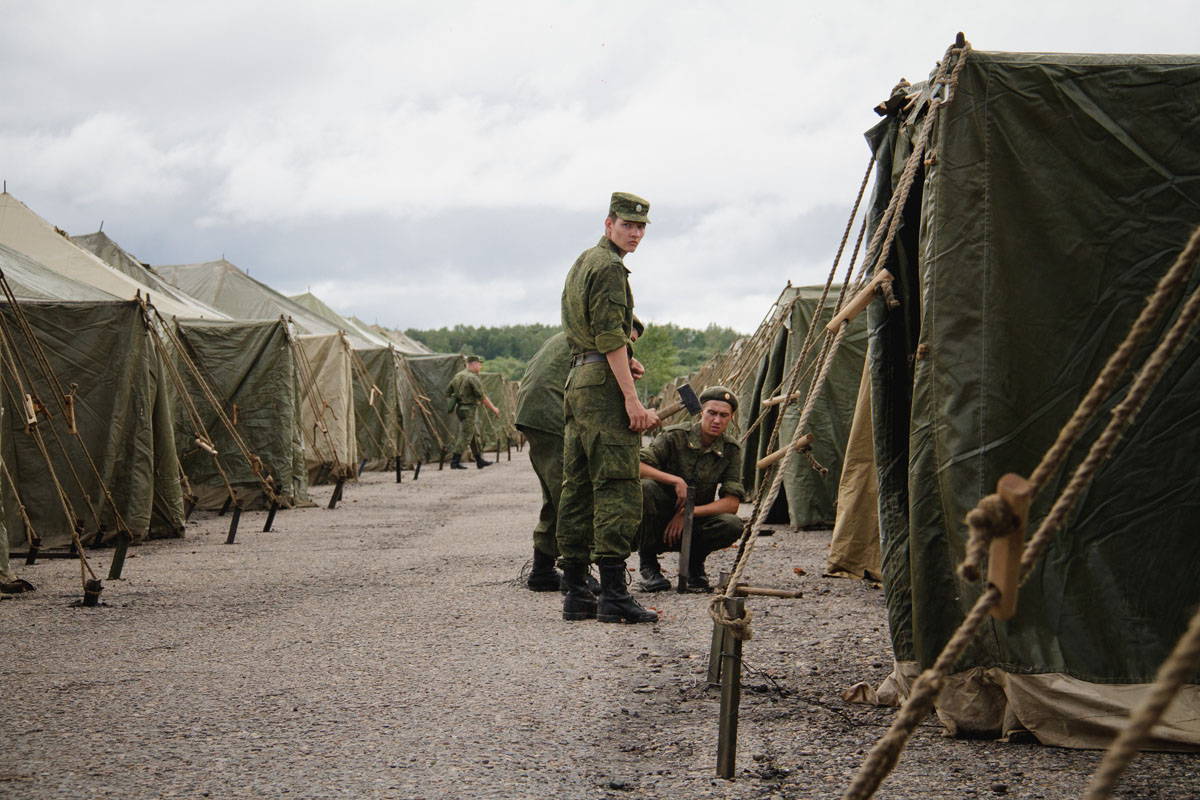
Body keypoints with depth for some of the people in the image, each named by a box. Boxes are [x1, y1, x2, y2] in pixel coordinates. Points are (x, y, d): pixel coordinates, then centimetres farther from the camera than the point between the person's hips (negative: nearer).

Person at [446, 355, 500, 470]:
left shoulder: (458, 376, 12)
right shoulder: (473, 378, -14)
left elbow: (448, 392, 15)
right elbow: (482, 397, -15)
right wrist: (493, 408, -7)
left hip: (459, 408, 9)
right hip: (468, 409, -9)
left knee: (474, 434, 15)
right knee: (465, 436, -6)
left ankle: (480, 461, 19)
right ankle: (455, 462, -9)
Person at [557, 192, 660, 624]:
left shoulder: (580, 264, 23)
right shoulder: (609, 267, -9)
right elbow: (610, 336, -18)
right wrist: (632, 398, -20)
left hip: (576, 379, 10)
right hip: (604, 383, -10)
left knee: (578, 487, 8)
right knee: (618, 489, -12)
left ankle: (576, 593, 11)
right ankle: (613, 595, -16)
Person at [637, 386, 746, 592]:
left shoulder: (731, 450, -4)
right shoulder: (675, 436, -13)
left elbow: (732, 503, -11)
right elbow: (636, 466, -24)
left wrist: (689, 513, -22)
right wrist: (675, 480, -31)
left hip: (696, 522, 2)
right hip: (662, 518, -2)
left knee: (733, 525, -29)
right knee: (644, 488, -34)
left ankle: (694, 561, 3)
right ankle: (648, 563, -14)